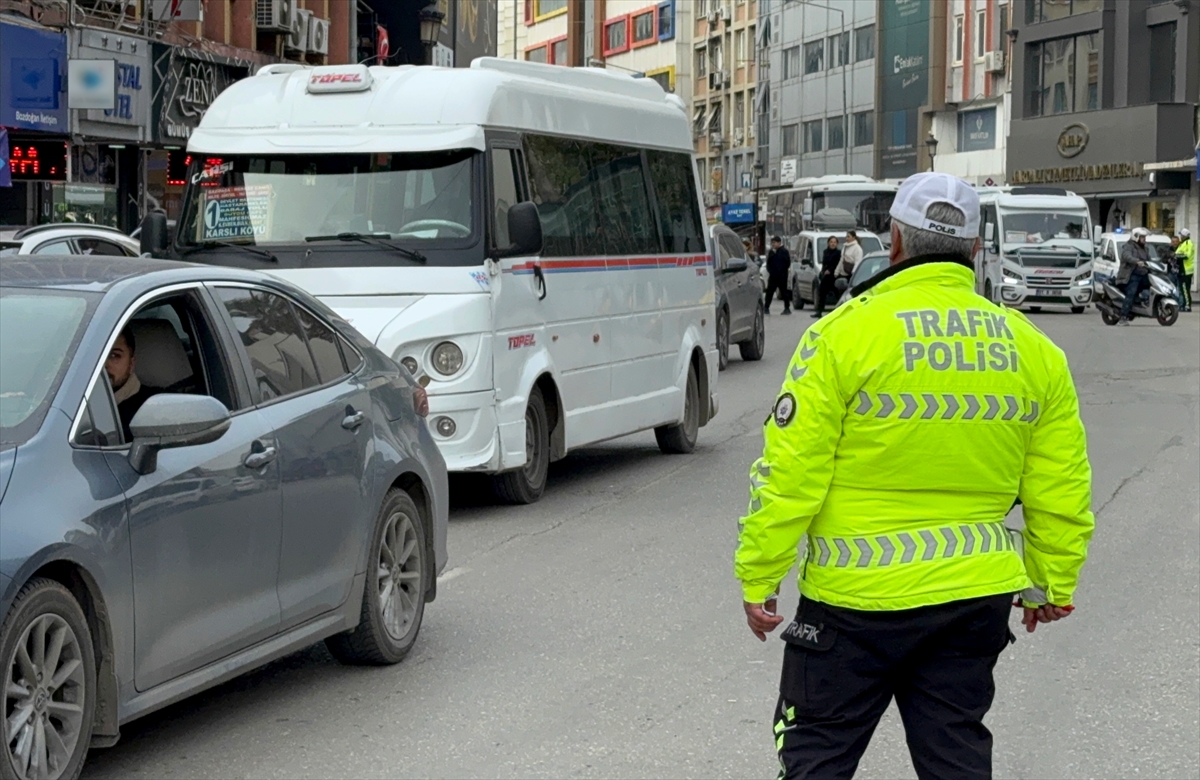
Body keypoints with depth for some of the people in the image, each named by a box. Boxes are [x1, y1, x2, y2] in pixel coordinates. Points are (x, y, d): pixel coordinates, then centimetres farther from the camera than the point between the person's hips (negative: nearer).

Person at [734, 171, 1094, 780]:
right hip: (979, 595, 4)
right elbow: (1060, 493, 8)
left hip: (858, 598, -4)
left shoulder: (848, 332, -10)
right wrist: (1055, 586, 21)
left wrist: (757, 577, -3)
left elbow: (790, 472, -12)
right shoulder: (1034, 350, 4)